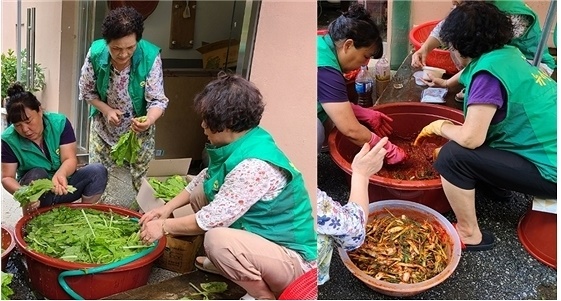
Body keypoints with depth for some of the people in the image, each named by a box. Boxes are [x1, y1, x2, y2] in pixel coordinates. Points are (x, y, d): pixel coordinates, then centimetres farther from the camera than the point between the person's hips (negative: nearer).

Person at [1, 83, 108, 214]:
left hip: (63, 185, 2)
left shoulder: (60, 122, -13)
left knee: (98, 171, -23)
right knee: (37, 174, -34)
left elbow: (70, 159, -18)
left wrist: (60, 175, -42)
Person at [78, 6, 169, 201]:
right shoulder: (95, 53, -22)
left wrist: (149, 121, -44)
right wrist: (106, 110, -22)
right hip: (103, 127, 2)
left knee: (142, 181, 11)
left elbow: (157, 100, -24)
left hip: (139, 129, -1)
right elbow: (87, 92, -6)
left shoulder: (150, 56, -29)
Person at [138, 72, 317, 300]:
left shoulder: (255, 166, -30)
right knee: (199, 194, 8)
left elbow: (212, 219, -25)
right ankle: (227, 264, 18)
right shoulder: (238, 143, -2)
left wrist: (164, 226, -12)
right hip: (260, 236, 9)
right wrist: (168, 208, 10)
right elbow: (205, 178, 16)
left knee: (217, 240, -34)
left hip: (293, 258, -9)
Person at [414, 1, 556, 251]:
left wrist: (439, 126, -7)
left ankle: (469, 234, -1)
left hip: (549, 170, -10)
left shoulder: (488, 72, -22)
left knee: (452, 156, -17)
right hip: (549, 153, 10)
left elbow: (471, 138, -26)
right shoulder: (507, 53, 3)